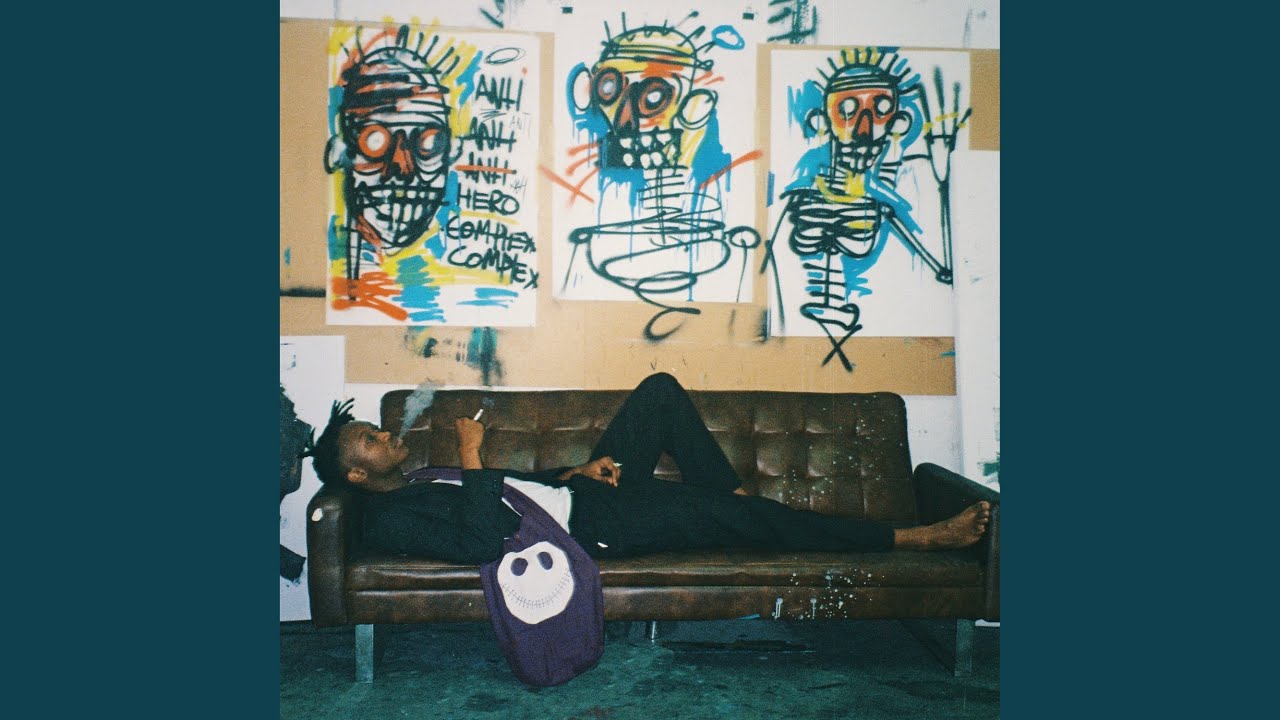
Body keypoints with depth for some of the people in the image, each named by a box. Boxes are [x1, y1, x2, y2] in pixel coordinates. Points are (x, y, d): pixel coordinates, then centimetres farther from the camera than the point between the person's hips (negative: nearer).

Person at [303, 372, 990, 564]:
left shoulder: (424, 478, 19)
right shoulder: (391, 518, -11)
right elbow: (480, 538, -29)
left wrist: (575, 470, 4)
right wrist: (472, 458, -19)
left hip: (579, 491, 9)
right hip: (589, 528, -9)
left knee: (660, 391, 2)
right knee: (738, 518, -18)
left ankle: (736, 497, 7)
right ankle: (912, 537, -7)